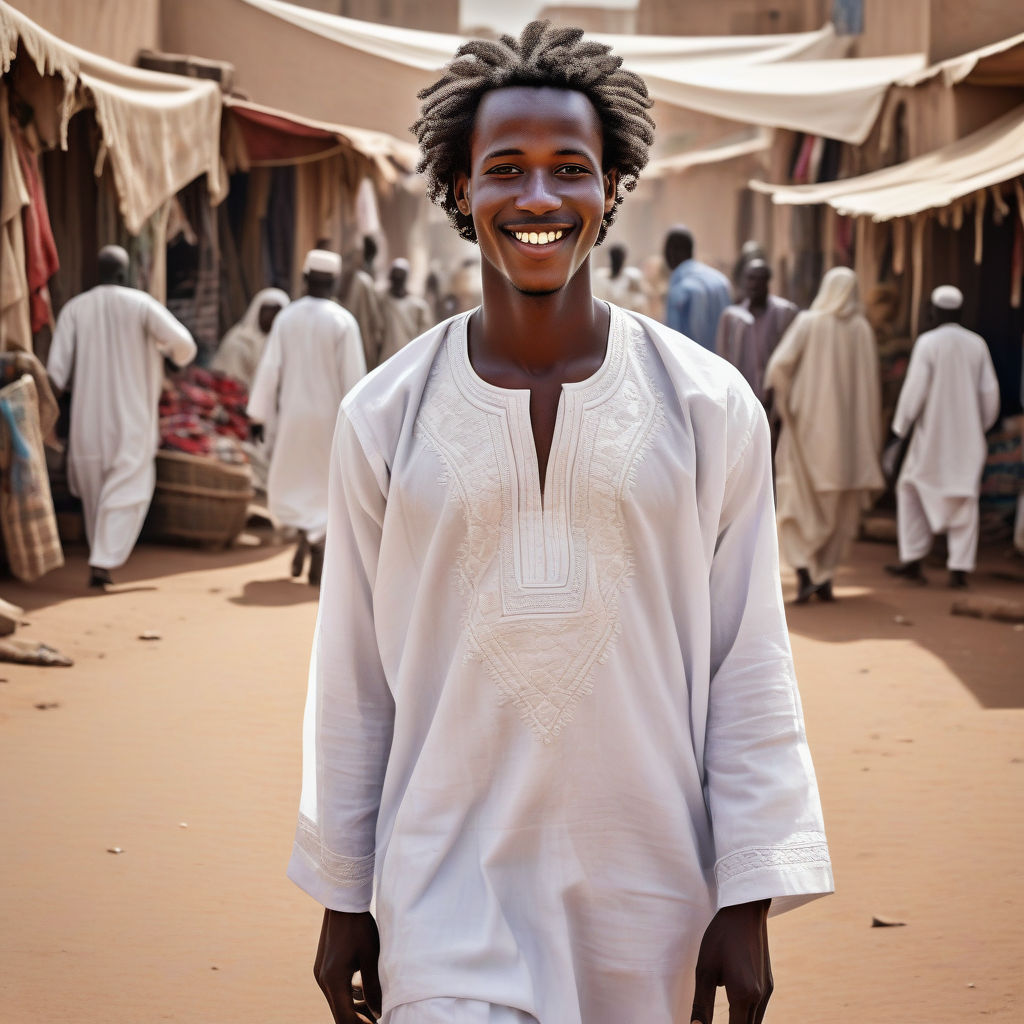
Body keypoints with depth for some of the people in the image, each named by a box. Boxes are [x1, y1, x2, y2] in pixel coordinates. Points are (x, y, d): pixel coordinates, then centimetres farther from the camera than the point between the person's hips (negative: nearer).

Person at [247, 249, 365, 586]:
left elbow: (269, 369, -2)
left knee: (289, 482, 18)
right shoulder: (343, 321, -9)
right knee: (327, 487, 10)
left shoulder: (286, 318, -2)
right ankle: (318, 542, 2)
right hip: (330, 417, -1)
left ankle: (305, 532, -2)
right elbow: (353, 376, -10)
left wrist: (259, 416, 3)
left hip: (293, 417, 1)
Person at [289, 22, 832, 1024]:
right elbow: (350, 680, 5)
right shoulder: (382, 417, -1)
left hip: (650, 891, 1)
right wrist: (342, 899, 8)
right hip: (447, 891, 0)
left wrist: (747, 905, -2)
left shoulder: (711, 408, -2)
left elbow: (749, 673, 0)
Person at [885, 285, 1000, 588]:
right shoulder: (977, 344, 2)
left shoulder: (927, 342, -9)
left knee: (911, 489, 13)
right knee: (964, 499, 6)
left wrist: (902, 427, -1)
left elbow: (915, 388, -12)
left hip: (932, 432, -3)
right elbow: (989, 391, 3)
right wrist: (982, 426, 17)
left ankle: (913, 560, 9)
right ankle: (960, 568, 1)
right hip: (968, 434, 3)